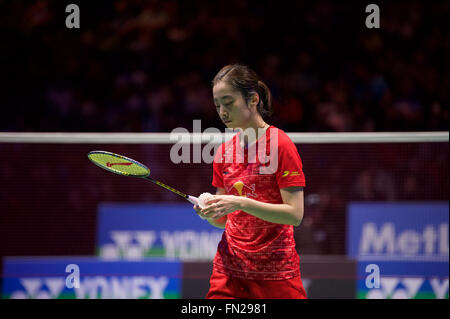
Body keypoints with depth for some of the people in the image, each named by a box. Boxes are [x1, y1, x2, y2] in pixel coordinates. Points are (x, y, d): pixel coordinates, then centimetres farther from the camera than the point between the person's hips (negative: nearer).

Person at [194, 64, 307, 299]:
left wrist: (241, 203, -24)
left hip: (275, 274, -4)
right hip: (229, 270, 5)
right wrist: (210, 213, -8)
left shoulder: (280, 145, -8)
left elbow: (295, 214, -15)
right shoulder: (224, 152, 10)